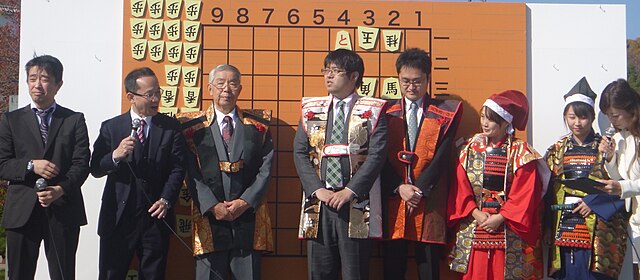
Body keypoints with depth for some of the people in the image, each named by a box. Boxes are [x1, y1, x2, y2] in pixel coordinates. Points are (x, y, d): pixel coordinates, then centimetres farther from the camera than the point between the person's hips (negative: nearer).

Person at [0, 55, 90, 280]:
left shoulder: (75, 120, 7)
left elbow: (81, 164, -2)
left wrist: (61, 189, -18)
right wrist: (31, 166, -14)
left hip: (63, 209, -1)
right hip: (21, 211, 1)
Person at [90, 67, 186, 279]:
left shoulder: (171, 127, 4)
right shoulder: (111, 127, 4)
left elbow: (177, 168, -2)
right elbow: (95, 169, 0)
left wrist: (166, 200, -15)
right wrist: (116, 156, -20)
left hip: (156, 216, 0)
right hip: (118, 217, 0)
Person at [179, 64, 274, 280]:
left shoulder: (258, 124, 10)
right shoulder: (193, 126, 6)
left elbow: (266, 168, 3)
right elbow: (192, 173, -1)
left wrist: (245, 201, -8)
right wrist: (213, 206, -11)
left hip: (249, 216, 1)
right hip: (209, 215, -1)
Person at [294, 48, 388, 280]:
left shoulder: (372, 111, 3)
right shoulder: (312, 110, 12)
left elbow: (377, 155, -7)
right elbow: (300, 153, 5)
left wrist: (350, 191, -15)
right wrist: (317, 190, -8)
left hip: (356, 203, -3)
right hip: (318, 202, 3)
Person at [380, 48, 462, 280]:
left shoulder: (445, 113, 6)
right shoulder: (386, 112, 9)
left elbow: (442, 157, -3)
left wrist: (419, 189, -11)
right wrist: (400, 188, -11)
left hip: (429, 203, -1)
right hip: (393, 200, 1)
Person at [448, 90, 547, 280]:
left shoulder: (520, 152, -2)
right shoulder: (471, 149, 7)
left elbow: (525, 193, -8)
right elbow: (461, 187, 3)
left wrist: (500, 218, -13)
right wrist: (477, 214, -9)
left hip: (509, 231, -3)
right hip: (473, 231, 3)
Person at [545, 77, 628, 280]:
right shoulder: (557, 150, 11)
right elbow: (547, 192, 11)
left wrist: (594, 202, -13)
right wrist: (548, 229, 5)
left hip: (599, 231, -3)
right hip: (564, 230, 3)